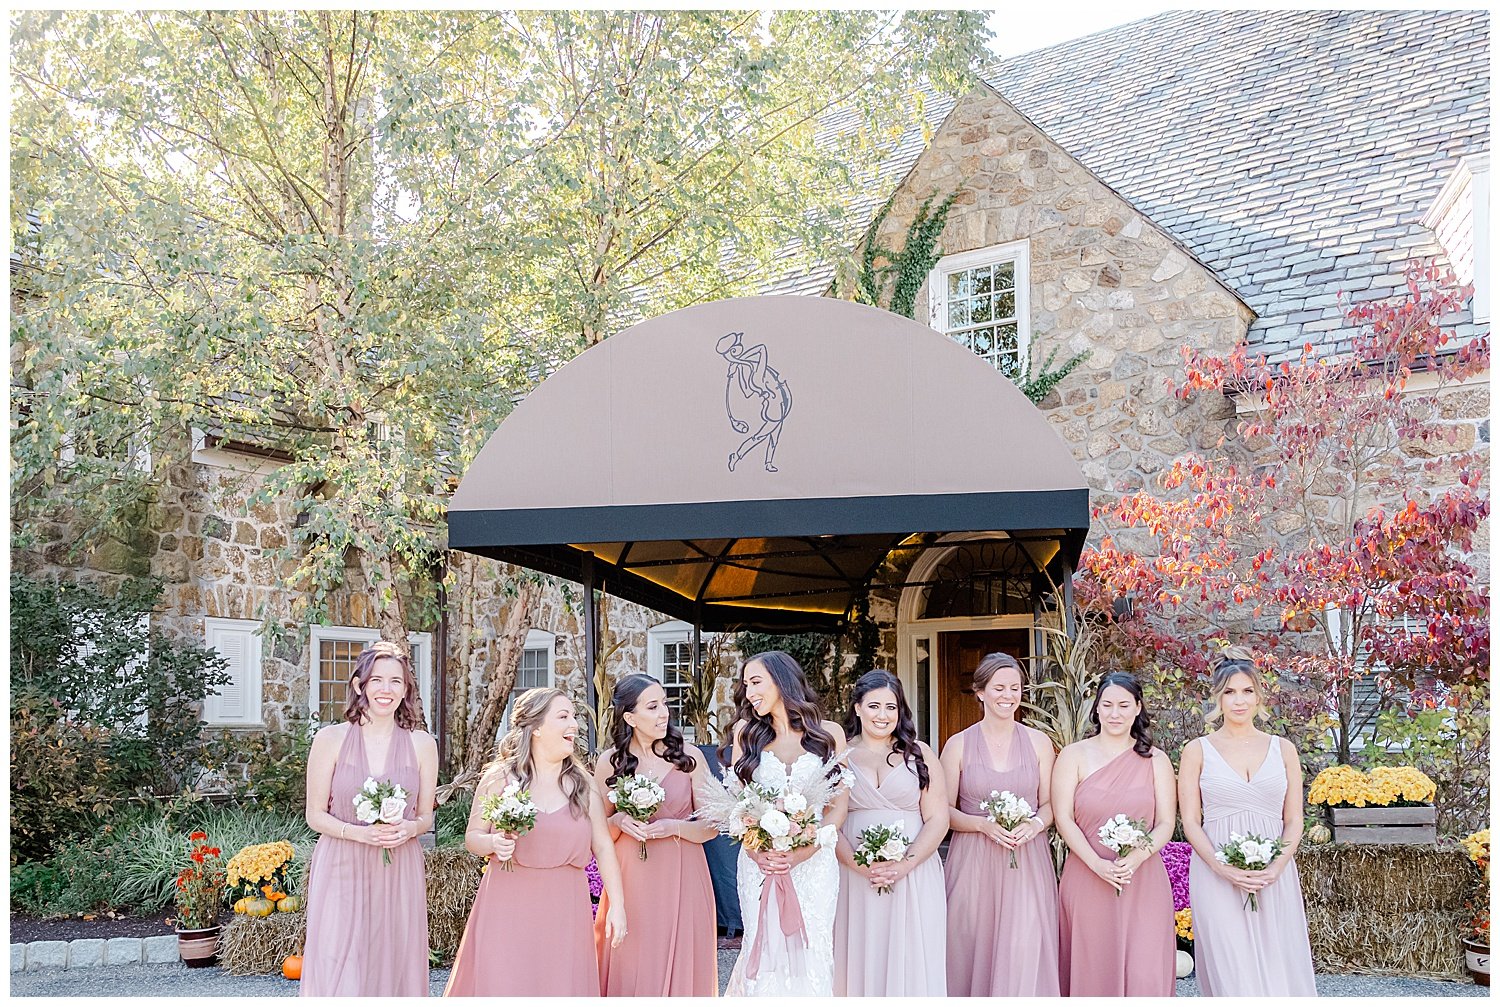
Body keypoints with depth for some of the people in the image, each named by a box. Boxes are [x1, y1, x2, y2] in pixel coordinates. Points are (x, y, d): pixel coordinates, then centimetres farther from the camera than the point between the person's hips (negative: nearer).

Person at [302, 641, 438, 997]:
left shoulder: (422, 744, 4)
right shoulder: (331, 739, -2)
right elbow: (315, 815, 1)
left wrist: (409, 828, -12)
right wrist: (360, 833, -16)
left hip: (399, 874, 2)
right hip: (341, 871, -2)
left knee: (393, 967, 5)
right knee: (338, 973, -5)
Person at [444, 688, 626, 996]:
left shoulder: (583, 784, 6)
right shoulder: (499, 779, 0)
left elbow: (603, 847, 8)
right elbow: (472, 837, 6)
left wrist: (617, 906, 5)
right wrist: (493, 843, -16)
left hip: (564, 911, 2)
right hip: (508, 909, -2)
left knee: (562, 986, 4)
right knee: (502, 985, -1)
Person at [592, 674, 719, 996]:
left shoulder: (688, 757, 0)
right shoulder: (610, 761, 2)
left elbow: (711, 826, 2)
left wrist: (672, 827, -14)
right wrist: (619, 822, -12)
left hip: (681, 881, 0)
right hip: (630, 881, 0)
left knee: (679, 967, 4)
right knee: (630, 970, 3)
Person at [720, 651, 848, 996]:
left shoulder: (830, 733, 4)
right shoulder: (746, 731, 7)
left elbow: (839, 803, 1)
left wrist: (806, 850, -13)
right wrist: (756, 850, -12)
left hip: (814, 861, -1)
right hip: (759, 860, 1)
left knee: (809, 953, 0)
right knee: (764, 952, 1)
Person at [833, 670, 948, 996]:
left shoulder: (919, 754, 8)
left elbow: (937, 819, 2)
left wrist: (904, 865, -11)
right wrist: (859, 865, -14)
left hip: (914, 877, 0)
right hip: (854, 878, 0)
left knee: (910, 961, 1)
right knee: (860, 958, 3)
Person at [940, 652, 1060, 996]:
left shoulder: (1039, 742, 7)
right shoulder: (958, 745, 2)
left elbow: (1049, 803, 11)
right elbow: (945, 812, 2)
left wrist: (1034, 823, -10)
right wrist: (984, 825, -14)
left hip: (1028, 863, 1)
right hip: (974, 864, -1)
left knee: (1024, 952, -7)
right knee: (975, 953, 0)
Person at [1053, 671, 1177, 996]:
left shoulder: (1156, 760, 9)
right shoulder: (1074, 756, 4)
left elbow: (1166, 823, 4)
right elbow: (1063, 819, -3)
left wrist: (1137, 856, -15)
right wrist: (1097, 864, -15)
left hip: (1143, 881, 1)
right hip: (1086, 881, 0)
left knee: (1145, 973, -7)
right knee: (1091, 971, 2)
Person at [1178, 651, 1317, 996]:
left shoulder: (1283, 750, 10)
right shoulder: (1197, 751, 4)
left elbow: (1293, 820, 8)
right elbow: (1190, 822, 0)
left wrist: (1277, 866, -9)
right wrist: (1223, 869, -14)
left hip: (1275, 878, 2)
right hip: (1217, 878, -2)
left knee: (1280, 971, 2)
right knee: (1233, 976, -4)